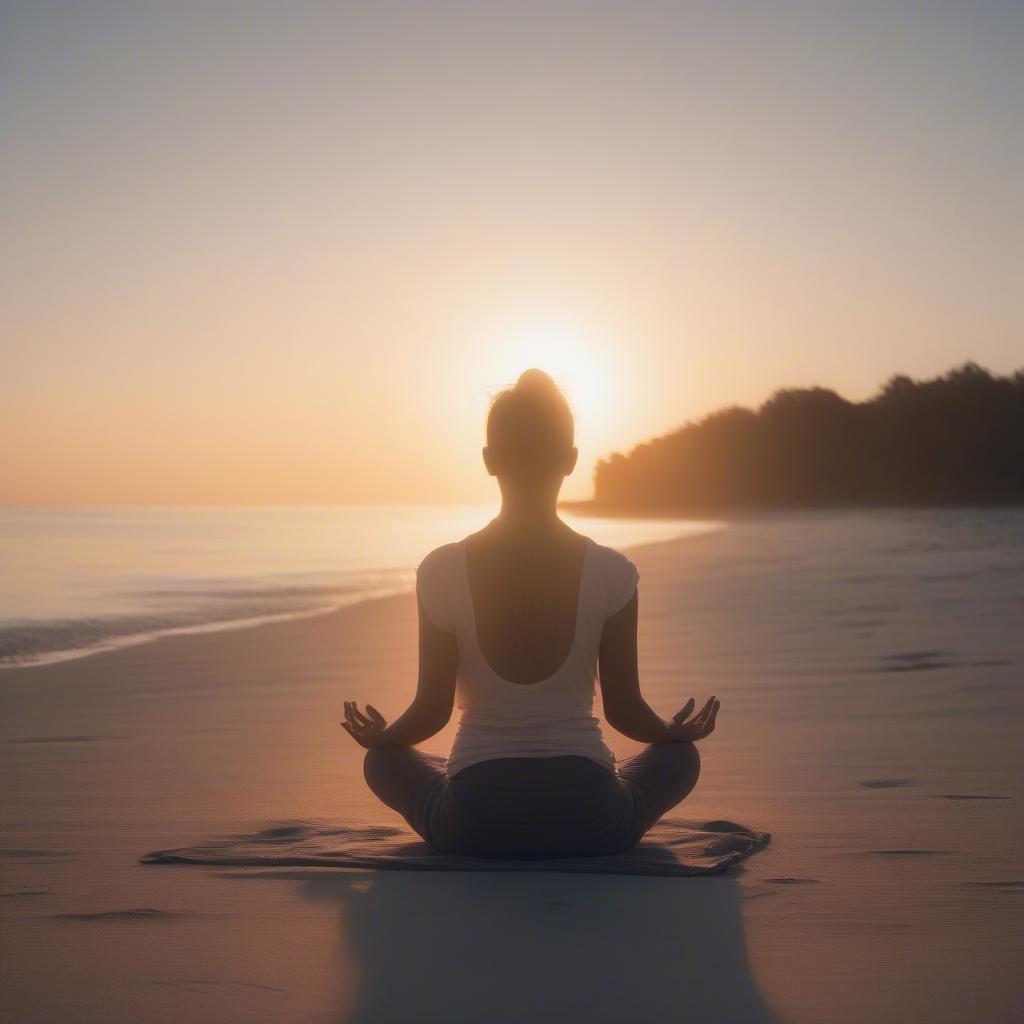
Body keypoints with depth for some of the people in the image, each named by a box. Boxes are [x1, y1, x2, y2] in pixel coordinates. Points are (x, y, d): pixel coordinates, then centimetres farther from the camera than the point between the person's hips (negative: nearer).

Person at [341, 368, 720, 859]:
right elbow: (625, 710, -1)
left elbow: (432, 711, -4)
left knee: (384, 760, 30)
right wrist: (677, 731, 22)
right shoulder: (611, 572, -8)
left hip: (474, 827, -1)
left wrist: (377, 736, 20)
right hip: (590, 825, 1)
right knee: (679, 756, 31)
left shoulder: (441, 571, -9)